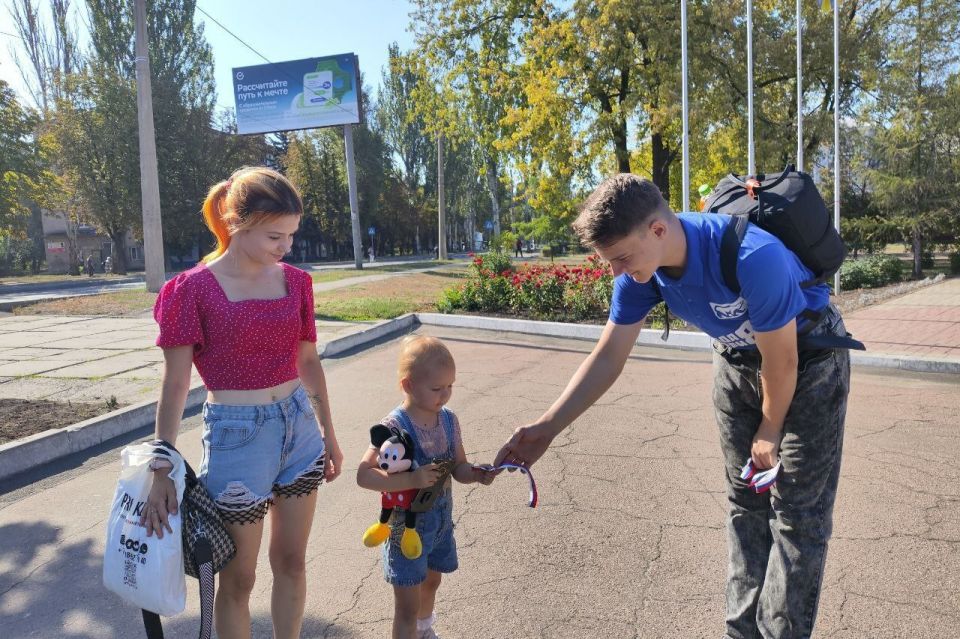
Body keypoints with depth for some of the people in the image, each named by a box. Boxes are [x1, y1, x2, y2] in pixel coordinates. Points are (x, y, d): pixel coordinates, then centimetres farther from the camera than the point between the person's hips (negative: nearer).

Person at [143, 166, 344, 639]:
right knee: (239, 578, 11)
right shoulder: (194, 289, -12)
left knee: (291, 561, 17)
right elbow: (175, 385, -9)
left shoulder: (295, 281, 2)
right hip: (237, 435, -4)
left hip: (299, 426, 4)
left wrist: (328, 434, 14)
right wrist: (163, 470, -9)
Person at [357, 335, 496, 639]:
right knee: (408, 606, 4)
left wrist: (477, 474, -20)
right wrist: (411, 480, -38)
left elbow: (459, 468, 2)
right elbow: (364, 475, -28)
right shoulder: (394, 427, -25)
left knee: (431, 582, 29)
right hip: (407, 527, -6)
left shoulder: (449, 420, -6)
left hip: (442, 521, 7)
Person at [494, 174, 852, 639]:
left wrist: (771, 431, -8)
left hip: (807, 358, -5)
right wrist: (546, 428, -21)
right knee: (745, 502, 12)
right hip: (737, 359, 5)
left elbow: (781, 360, -24)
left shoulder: (753, 257, -39)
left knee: (797, 511, -1)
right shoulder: (641, 268, -21)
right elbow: (608, 356, -15)